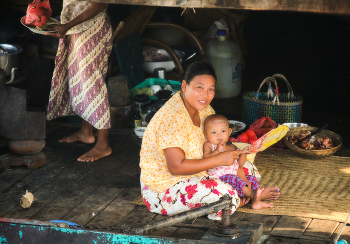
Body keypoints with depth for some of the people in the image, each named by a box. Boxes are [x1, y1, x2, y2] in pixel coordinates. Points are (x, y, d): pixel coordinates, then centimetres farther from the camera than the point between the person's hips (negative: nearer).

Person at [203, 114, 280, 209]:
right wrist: (217, 151, -30)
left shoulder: (231, 147, 18)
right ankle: (251, 194, -40)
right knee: (233, 179, -33)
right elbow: (205, 159, -18)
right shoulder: (208, 145, 2)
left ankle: (256, 200, -18)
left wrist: (243, 154, -4)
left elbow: (239, 164, 14)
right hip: (219, 176, -7)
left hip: (235, 174, 8)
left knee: (252, 179, 0)